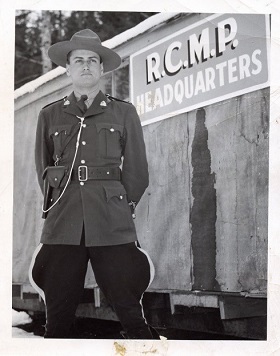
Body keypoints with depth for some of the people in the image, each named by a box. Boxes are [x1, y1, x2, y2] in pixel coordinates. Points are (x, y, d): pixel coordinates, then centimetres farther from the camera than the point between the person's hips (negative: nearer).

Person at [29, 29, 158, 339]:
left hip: (113, 227, -1)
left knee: (130, 312, -4)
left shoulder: (123, 113, 11)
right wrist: (60, 207, 12)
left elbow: (137, 171, 12)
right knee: (58, 319, 1)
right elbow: (43, 170, 19)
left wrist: (119, 208, 9)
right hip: (62, 226, 1)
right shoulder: (50, 115, 14)